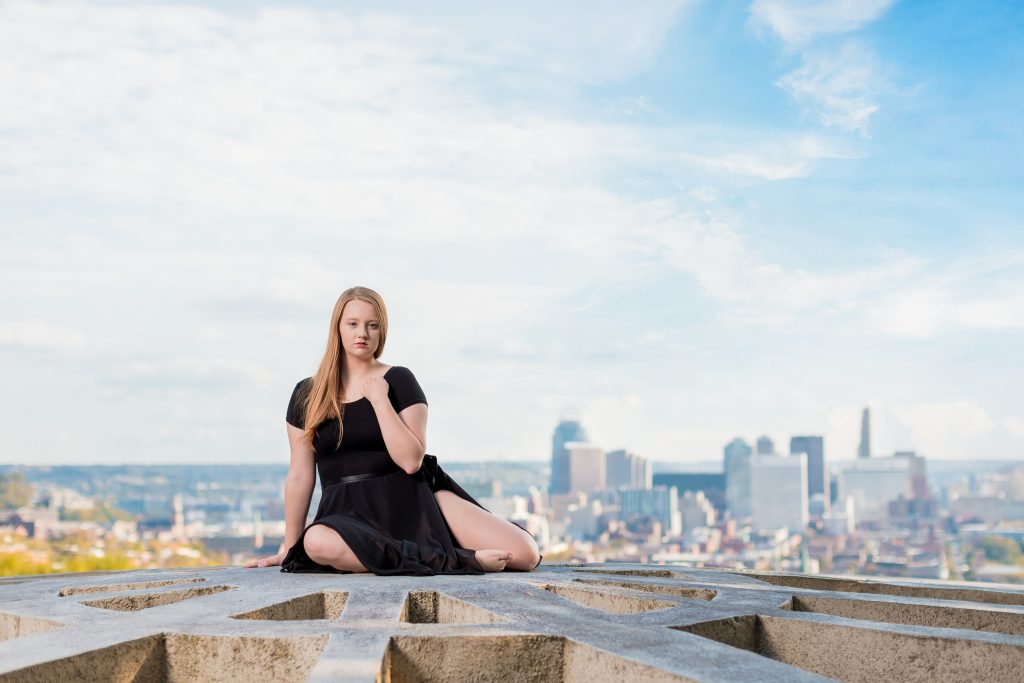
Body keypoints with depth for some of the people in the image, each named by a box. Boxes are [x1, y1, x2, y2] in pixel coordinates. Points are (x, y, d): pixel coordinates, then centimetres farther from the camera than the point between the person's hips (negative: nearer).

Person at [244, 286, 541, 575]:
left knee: (525, 554, -20)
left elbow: (411, 461, -9)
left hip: (412, 500, -1)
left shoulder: (398, 380, 2)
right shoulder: (306, 395, 8)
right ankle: (456, 560, -31)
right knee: (316, 541, -41)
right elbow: (299, 476, 11)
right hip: (350, 513, 1)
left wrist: (380, 400, -12)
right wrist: (289, 548, 12)